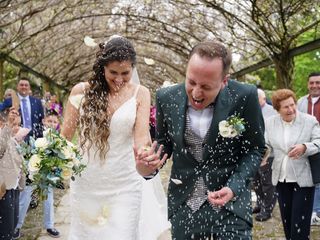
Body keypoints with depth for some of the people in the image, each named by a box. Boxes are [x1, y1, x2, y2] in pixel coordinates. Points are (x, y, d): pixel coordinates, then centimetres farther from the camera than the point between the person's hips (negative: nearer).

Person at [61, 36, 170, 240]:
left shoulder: (140, 94, -4)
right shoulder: (81, 91, -2)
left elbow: (141, 137, -12)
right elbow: (65, 136, 2)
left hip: (124, 186, -1)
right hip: (86, 184, 2)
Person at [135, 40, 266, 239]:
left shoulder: (244, 97, -16)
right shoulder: (167, 98, -9)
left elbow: (255, 148, -4)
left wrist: (234, 187, -18)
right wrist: (148, 167, -14)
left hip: (230, 203, -2)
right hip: (184, 204, 3)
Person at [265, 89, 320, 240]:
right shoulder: (270, 123, 4)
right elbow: (265, 144, 6)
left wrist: (305, 147, -27)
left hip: (303, 178, -3)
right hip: (281, 179, 4)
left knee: (300, 221, -2)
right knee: (286, 219, 16)